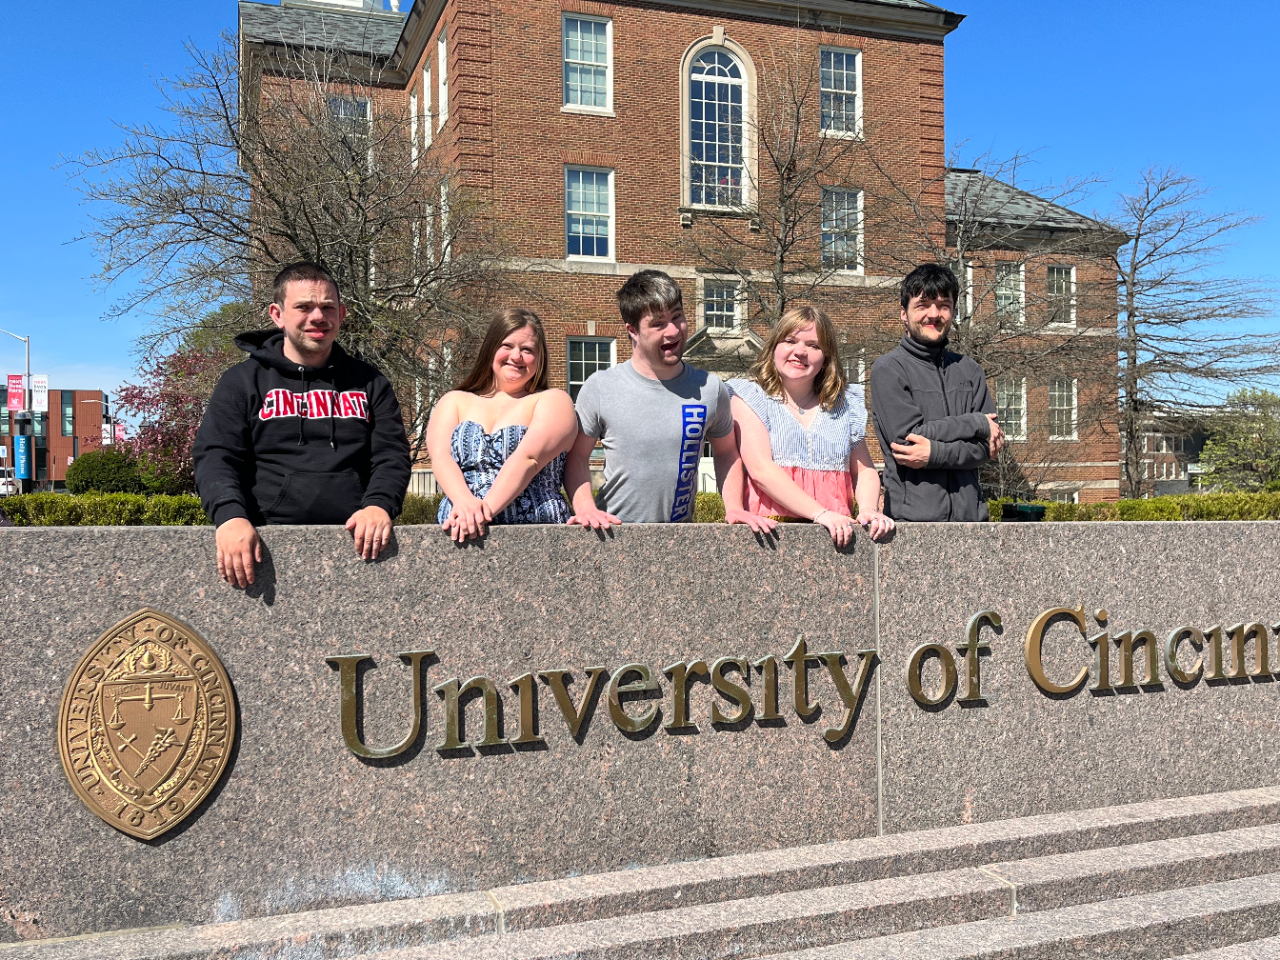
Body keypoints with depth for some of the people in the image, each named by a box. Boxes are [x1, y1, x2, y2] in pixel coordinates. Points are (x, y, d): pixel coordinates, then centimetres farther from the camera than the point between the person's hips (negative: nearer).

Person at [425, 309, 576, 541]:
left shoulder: (552, 401, 10)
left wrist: (485, 508, -19)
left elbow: (528, 458, -6)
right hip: (460, 535, 2)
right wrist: (465, 501, -17)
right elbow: (440, 456, 2)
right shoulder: (454, 402, 18)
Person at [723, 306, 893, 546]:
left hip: (835, 535, 3)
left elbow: (864, 470, 19)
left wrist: (868, 510, -2)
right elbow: (760, 469, -7)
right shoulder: (750, 398, 5)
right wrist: (821, 514, -14)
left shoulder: (845, 405, 19)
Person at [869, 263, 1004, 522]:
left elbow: (989, 445, 3)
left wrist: (935, 453, -14)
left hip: (968, 512, 4)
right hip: (911, 514, -4)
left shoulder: (969, 370, 12)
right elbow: (907, 437, -12)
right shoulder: (888, 369, -2)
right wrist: (976, 423, -5)